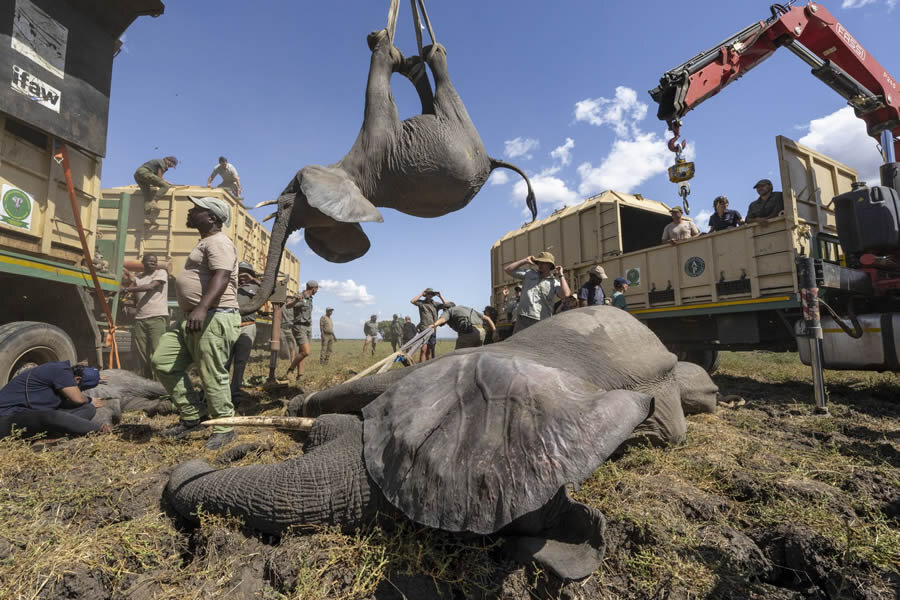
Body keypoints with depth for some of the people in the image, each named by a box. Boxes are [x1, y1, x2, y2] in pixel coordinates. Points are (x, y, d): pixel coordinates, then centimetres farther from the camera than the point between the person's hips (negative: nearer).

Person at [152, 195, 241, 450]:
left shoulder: (218, 242, -10)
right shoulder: (206, 242, 25)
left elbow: (221, 277, -26)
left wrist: (202, 309, -39)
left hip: (214, 319, -11)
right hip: (193, 319, 11)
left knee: (212, 376, -7)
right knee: (163, 361, 8)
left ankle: (224, 428, 7)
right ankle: (190, 417, 15)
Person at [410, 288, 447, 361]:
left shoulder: (435, 304, 11)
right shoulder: (421, 303, 2)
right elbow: (412, 301, -15)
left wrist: (440, 296, -3)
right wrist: (421, 294, -10)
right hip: (424, 329, -4)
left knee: (430, 350, 8)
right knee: (424, 349, -14)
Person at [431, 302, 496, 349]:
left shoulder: (448, 311, 19)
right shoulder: (468, 309, 37)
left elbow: (442, 319, -6)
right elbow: (486, 318, 31)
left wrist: (434, 325, -27)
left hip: (467, 333, -6)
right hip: (480, 331, 6)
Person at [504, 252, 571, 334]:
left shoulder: (555, 283, 7)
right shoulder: (529, 274, 14)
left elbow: (565, 294, -13)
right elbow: (507, 269, 11)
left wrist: (561, 275, -2)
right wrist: (526, 260, 8)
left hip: (542, 321, -1)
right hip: (523, 318, 2)